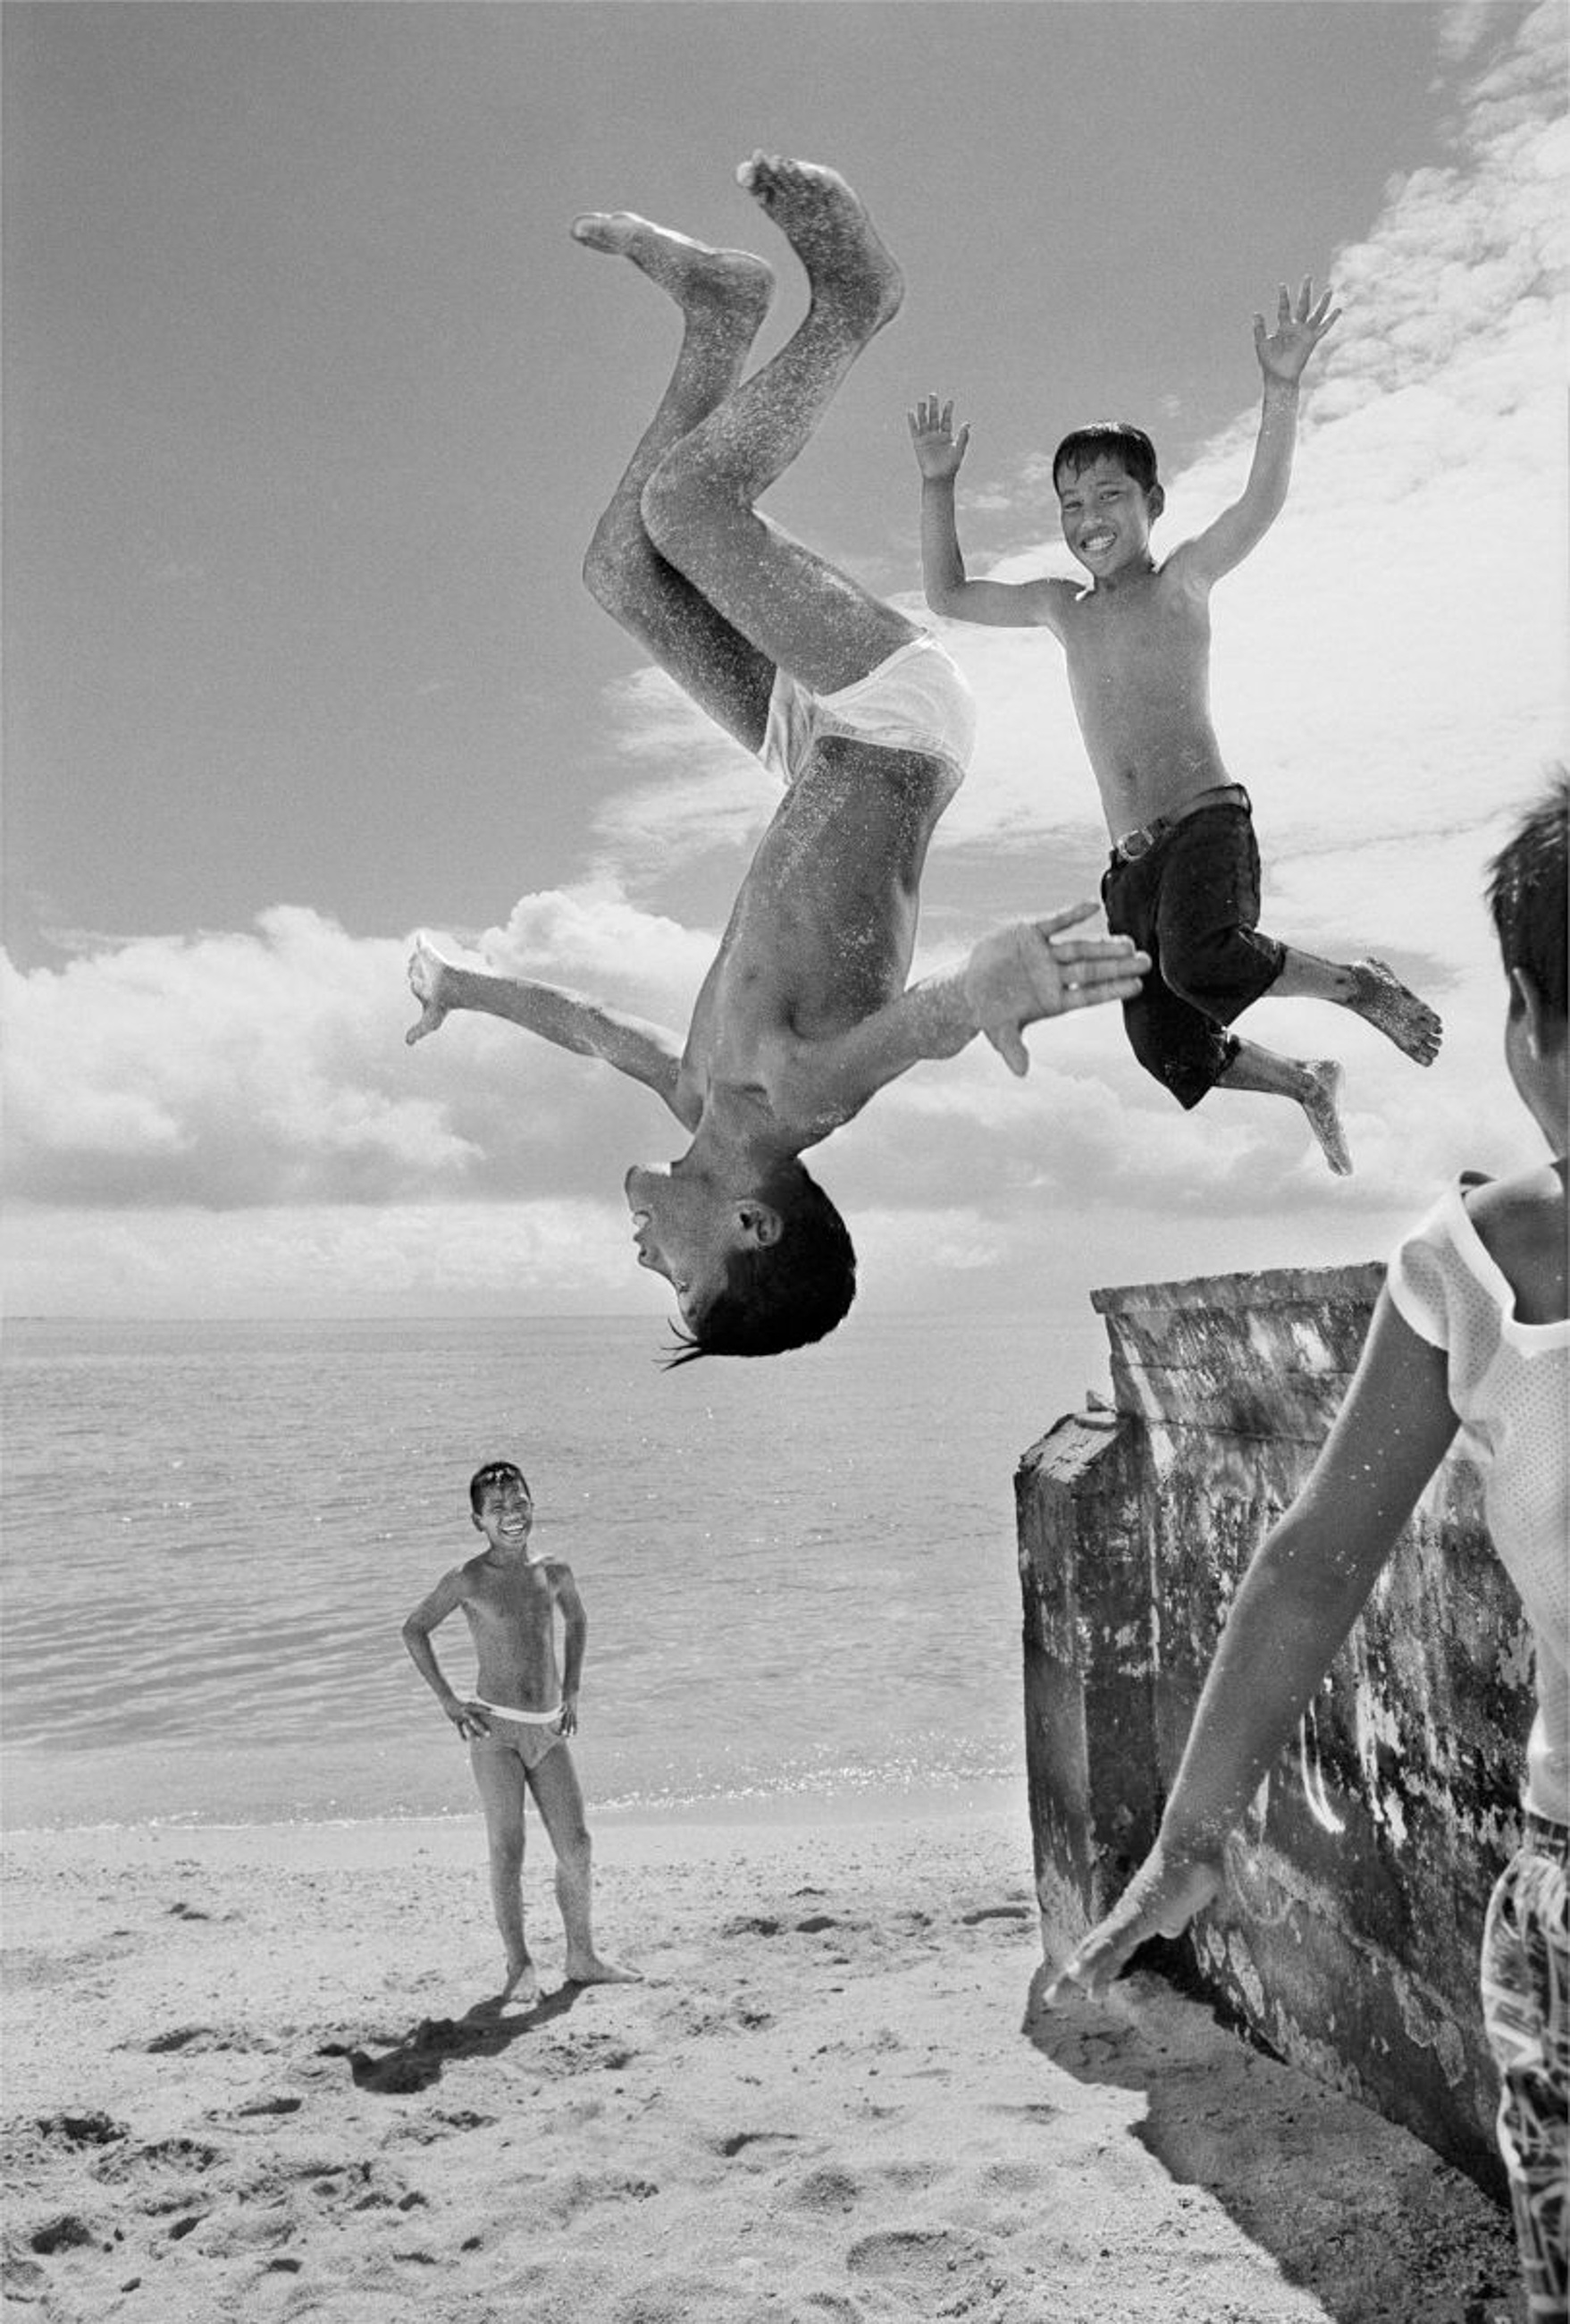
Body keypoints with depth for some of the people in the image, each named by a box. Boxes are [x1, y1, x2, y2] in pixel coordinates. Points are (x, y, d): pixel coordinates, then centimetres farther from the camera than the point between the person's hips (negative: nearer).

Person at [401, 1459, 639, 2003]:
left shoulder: (553, 1574, 4)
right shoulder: (468, 1581, -8)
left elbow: (576, 1621, 24)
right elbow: (414, 1629, 3)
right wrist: (448, 1702, -1)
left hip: (549, 1729, 4)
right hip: (495, 1729, -4)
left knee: (576, 1846, 4)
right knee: (507, 1851, -3)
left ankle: (582, 1959, 19)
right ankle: (519, 1967, 12)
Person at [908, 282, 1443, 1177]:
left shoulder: (1184, 579, 5)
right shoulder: (1061, 608, 18)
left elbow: (1263, 501, -12)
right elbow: (948, 595, 26)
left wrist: (1283, 388, -26)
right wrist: (938, 483, 16)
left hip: (1208, 825, -5)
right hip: (1130, 866, 6)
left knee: (1201, 963, -35)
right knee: (1170, 1054, 2)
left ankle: (1359, 984, -8)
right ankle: (1309, 1081, 32)